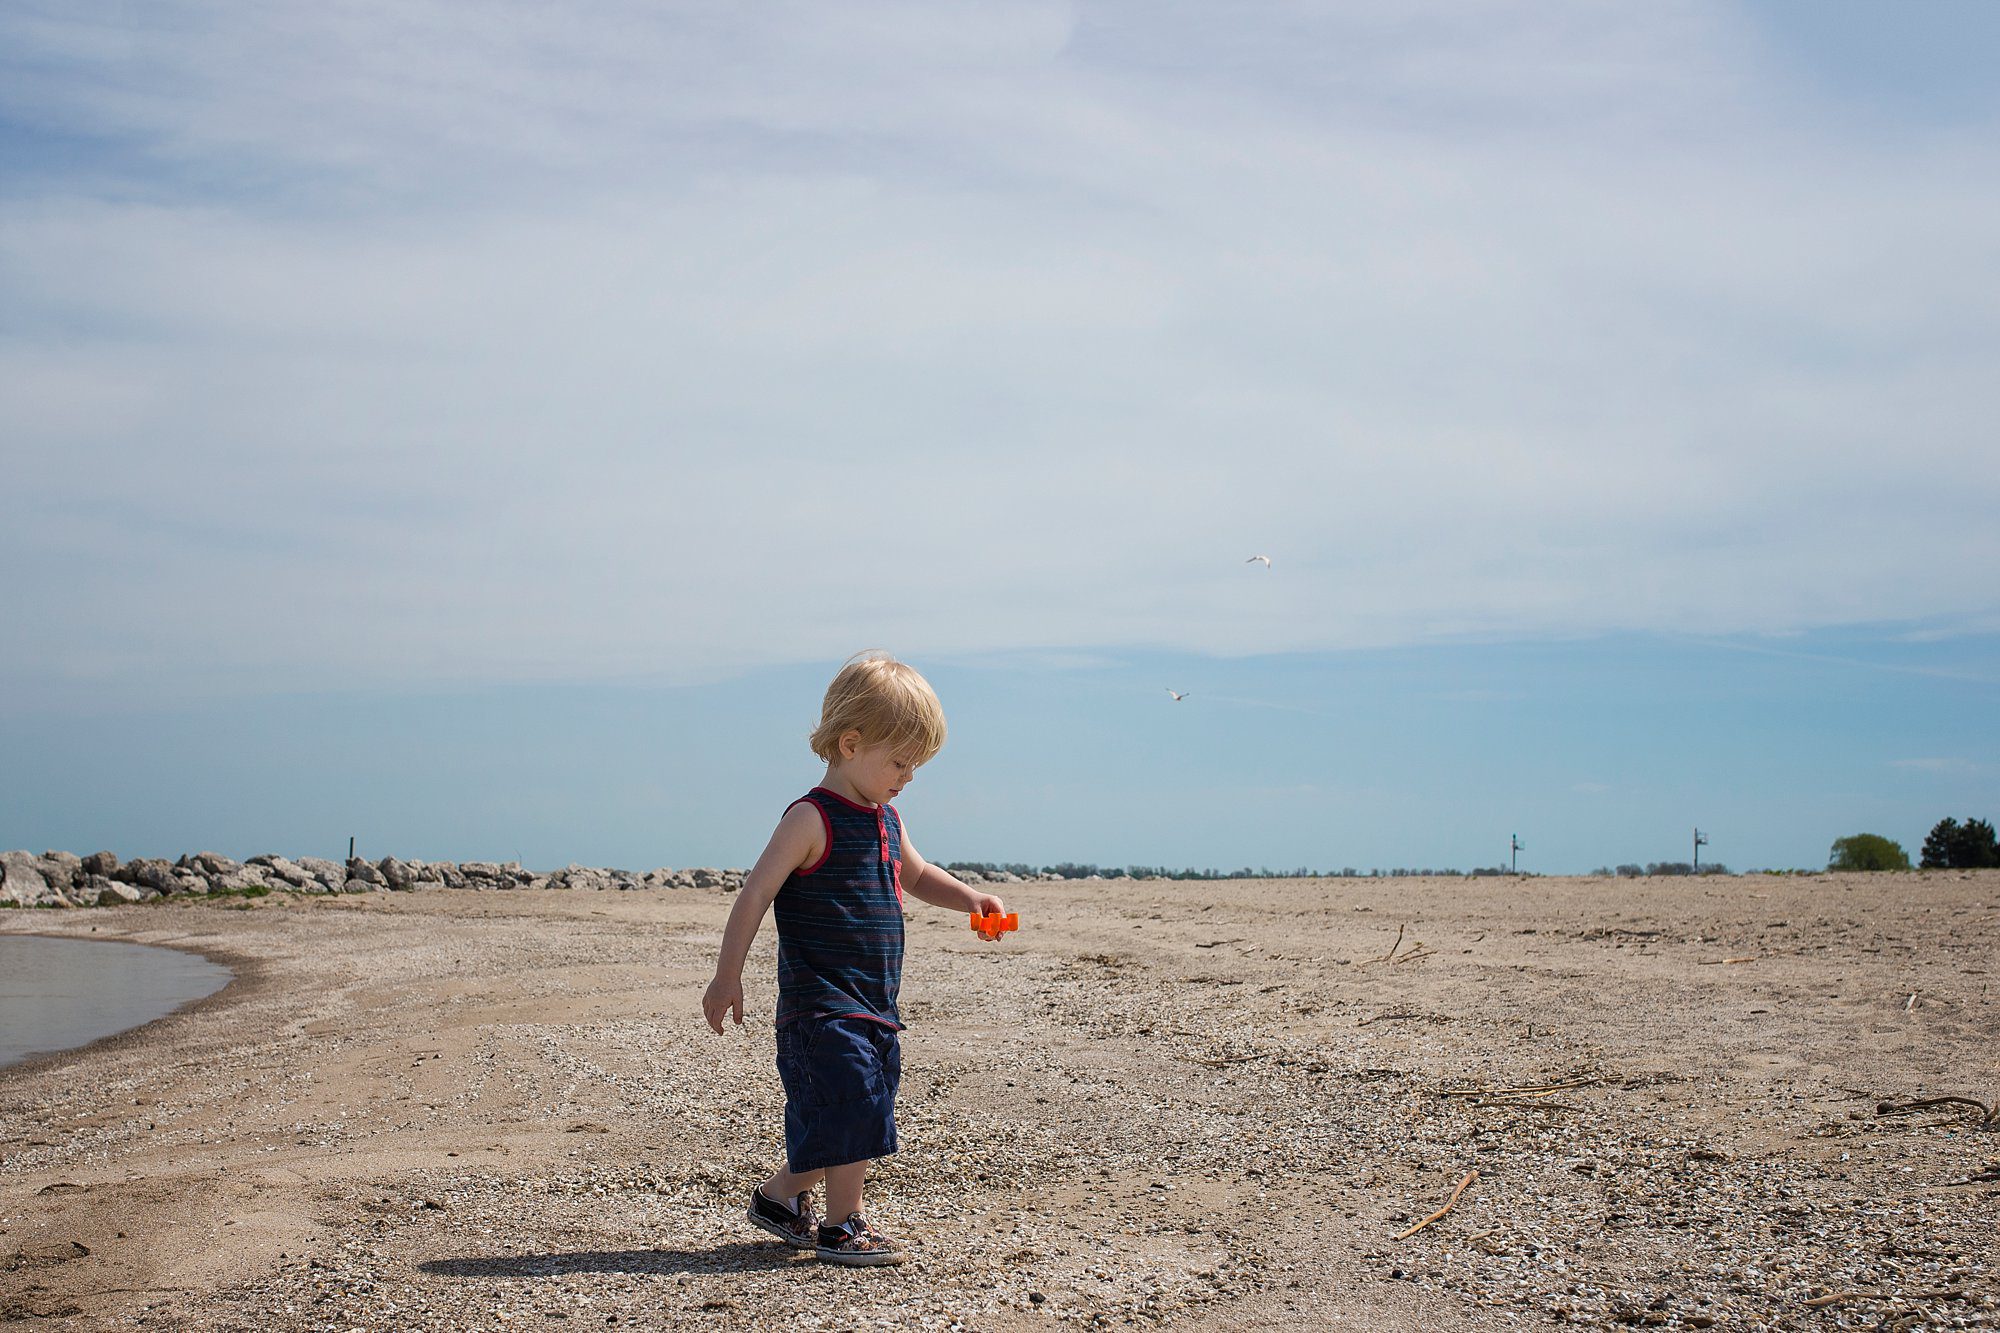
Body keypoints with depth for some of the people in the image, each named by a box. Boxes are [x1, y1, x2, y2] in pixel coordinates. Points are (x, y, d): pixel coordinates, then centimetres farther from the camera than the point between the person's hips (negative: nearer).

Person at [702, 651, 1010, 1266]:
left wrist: (971, 899, 13)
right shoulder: (812, 819, -14)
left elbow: (914, 875, 29)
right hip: (822, 1005, -9)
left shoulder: (886, 819, 12)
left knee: (853, 1121, 14)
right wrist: (727, 979, -17)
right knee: (854, 1106, -10)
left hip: (874, 1004, 9)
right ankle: (843, 1226, 4)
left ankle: (781, 1195, 30)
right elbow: (755, 896, -16)